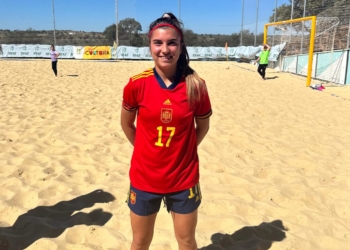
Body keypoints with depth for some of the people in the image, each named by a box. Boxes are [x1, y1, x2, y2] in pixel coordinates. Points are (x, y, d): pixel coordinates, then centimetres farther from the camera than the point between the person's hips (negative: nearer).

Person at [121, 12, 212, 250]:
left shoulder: (195, 85, -11)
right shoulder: (136, 84, -12)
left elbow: (203, 126, 4)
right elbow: (126, 124, 5)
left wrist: (183, 151, 0)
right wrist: (146, 150, 6)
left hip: (184, 180, 0)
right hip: (145, 179, 0)